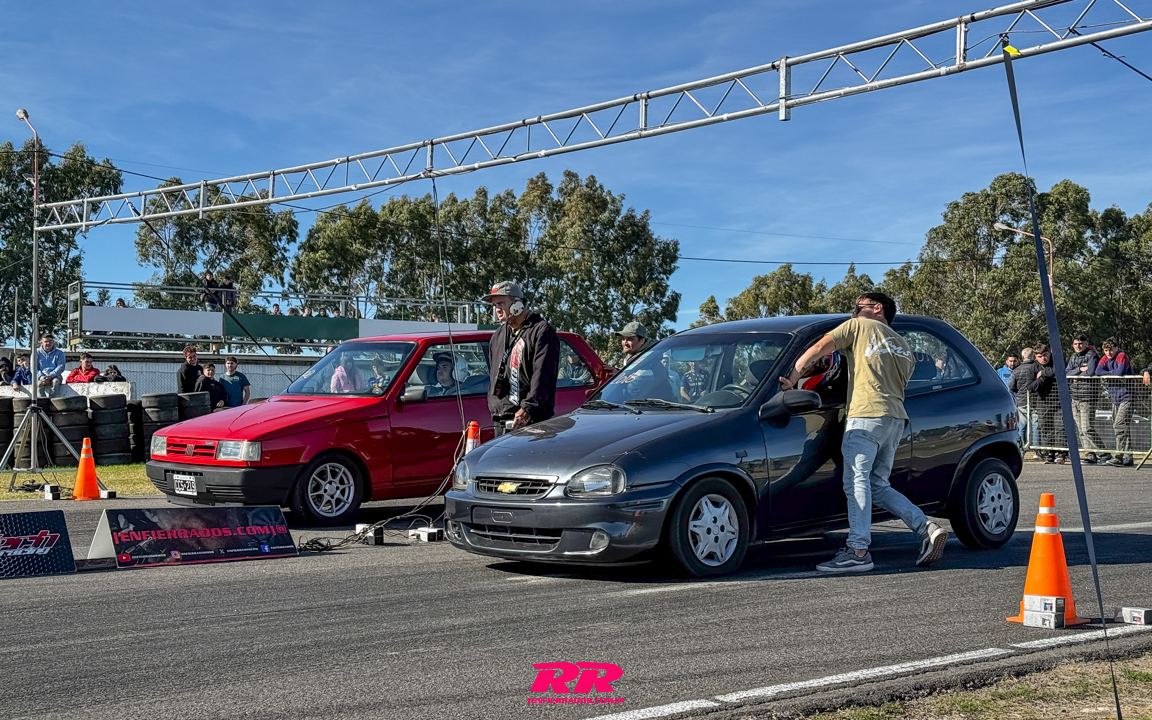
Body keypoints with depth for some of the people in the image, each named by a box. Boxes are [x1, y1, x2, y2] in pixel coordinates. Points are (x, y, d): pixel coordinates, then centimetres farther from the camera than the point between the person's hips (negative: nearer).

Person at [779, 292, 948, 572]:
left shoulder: (859, 326, 9)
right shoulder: (904, 346, 28)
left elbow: (818, 349, 1)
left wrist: (791, 379, 4)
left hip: (867, 415, -8)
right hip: (897, 418, 8)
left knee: (857, 481, -11)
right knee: (878, 486, 13)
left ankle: (858, 552, -20)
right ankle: (928, 529, 0)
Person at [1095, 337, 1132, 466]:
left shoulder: (1122, 356, -10)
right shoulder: (1105, 359, 9)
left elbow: (1119, 372, -25)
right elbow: (1098, 372, -5)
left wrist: (1107, 373, -7)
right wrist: (1113, 373, -14)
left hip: (1126, 397, -8)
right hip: (1115, 398, 8)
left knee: (1120, 426, -16)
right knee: (1116, 427, 9)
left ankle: (1119, 456, -18)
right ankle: (1127, 457, 16)